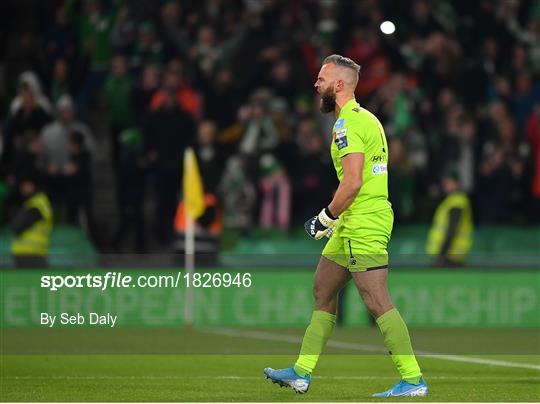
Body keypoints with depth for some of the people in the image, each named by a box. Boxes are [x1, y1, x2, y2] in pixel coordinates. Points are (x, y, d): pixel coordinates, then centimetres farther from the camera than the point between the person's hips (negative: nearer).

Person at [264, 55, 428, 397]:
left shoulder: (348, 122, -14)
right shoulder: (366, 117, 17)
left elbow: (352, 183, -22)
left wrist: (325, 219, -10)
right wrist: (334, 220, 21)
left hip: (363, 225, -11)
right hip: (353, 225, 11)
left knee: (378, 302, -10)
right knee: (323, 290, 15)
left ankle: (413, 380, -8)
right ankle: (302, 373, 19)